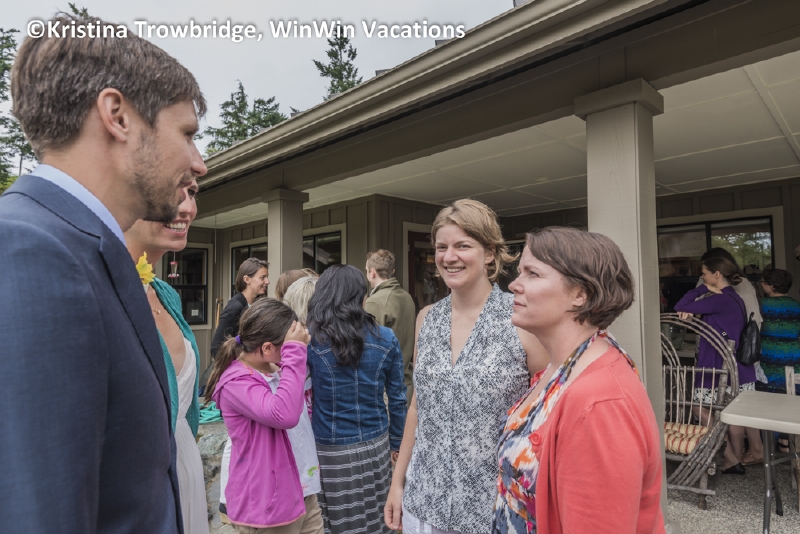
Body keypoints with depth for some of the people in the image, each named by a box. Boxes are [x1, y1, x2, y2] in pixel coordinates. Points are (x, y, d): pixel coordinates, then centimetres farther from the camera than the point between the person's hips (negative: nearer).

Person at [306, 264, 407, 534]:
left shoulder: (310, 339, -12)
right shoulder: (386, 339, -6)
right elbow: (397, 399, 0)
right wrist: (396, 443, 12)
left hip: (331, 450, -1)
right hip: (375, 446, 2)